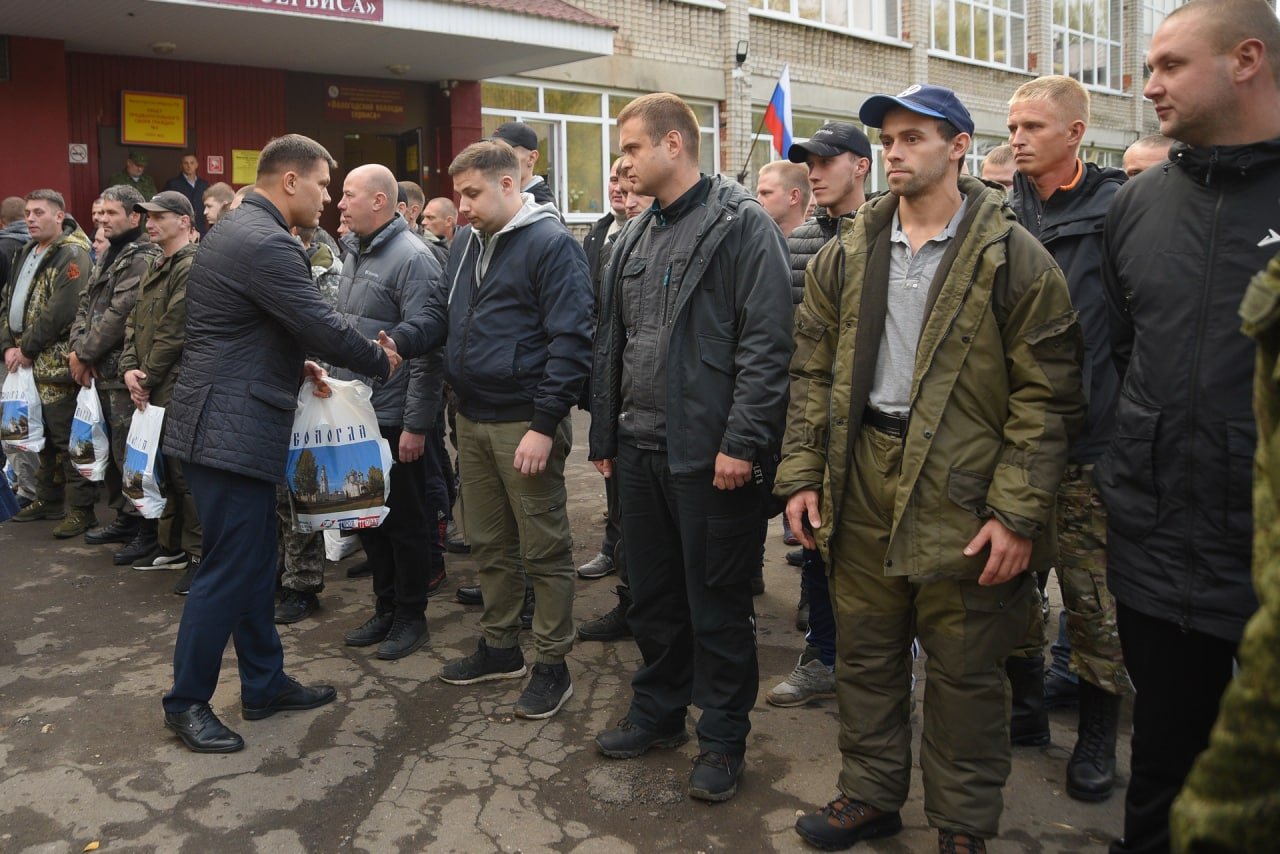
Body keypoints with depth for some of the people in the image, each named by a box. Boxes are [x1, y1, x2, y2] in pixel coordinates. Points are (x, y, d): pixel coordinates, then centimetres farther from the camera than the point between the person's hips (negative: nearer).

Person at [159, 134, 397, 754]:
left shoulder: (239, 230, 15)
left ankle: (265, 684, 27)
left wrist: (299, 368, 12)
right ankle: (186, 702, 14)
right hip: (230, 430, -11)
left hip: (233, 423, 11)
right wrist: (381, 362, -2)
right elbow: (323, 327, -18)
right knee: (229, 569, -1)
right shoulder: (266, 243, -19)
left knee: (255, 562, 16)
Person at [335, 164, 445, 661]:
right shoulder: (354, 252, 12)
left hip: (394, 420, -8)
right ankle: (385, 608, 30)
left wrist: (416, 425, -19)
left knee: (405, 521, 5)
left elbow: (427, 349, -18)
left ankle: (411, 616, 20)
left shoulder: (412, 259, -14)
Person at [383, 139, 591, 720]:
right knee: (488, 543, 17)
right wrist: (400, 339, -4)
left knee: (543, 549, 3)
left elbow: (569, 340, -16)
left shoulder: (550, 243, -11)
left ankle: (552, 666, 15)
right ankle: (499, 647, 32)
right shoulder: (466, 241, 13)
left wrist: (544, 424, -20)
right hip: (472, 420, 8)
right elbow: (441, 312, 18)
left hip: (525, 424, -8)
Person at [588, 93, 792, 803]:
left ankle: (722, 738, 21)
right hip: (640, 450, 7)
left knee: (718, 604, 5)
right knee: (652, 595, 18)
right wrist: (605, 436, 15)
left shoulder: (742, 225, -8)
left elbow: (766, 343, -15)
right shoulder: (633, 239, 15)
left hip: (710, 455, -7)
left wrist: (742, 441, -20)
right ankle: (658, 711, 35)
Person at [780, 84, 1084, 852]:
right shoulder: (846, 256, 8)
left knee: (965, 673, 9)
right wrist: (803, 474, 3)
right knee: (865, 655, 16)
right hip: (862, 486, 5)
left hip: (963, 493, -4)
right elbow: (814, 373, 10)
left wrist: (1017, 511, -13)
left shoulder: (1014, 258, -5)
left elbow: (1045, 396, -8)